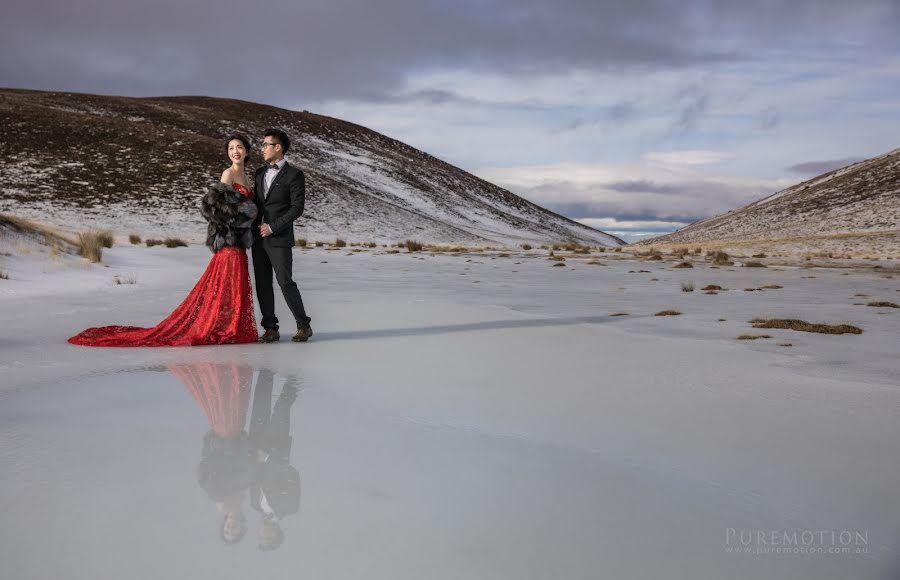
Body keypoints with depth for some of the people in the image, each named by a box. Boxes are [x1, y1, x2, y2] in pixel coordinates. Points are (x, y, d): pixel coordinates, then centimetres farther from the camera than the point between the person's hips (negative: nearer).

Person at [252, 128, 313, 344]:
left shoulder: (294, 175, -5)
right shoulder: (260, 173, 16)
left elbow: (297, 208, -11)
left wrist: (272, 227, -13)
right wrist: (254, 228, 6)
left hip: (280, 239, -6)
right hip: (258, 238, 6)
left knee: (285, 283, -8)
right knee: (263, 284, 4)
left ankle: (303, 326, 5)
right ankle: (271, 329, 10)